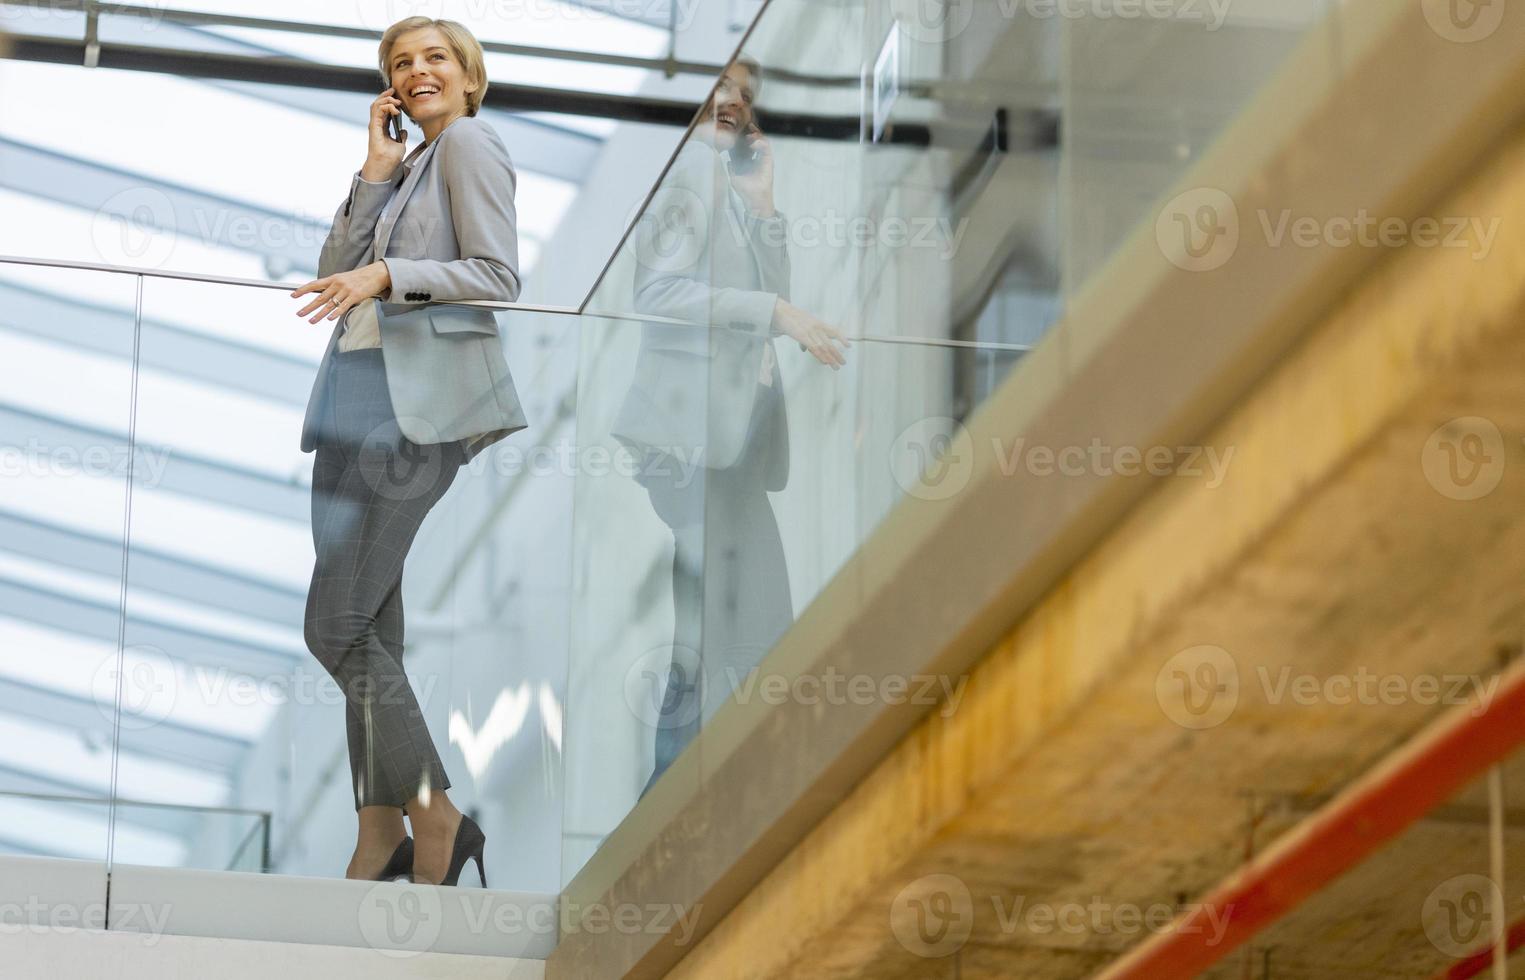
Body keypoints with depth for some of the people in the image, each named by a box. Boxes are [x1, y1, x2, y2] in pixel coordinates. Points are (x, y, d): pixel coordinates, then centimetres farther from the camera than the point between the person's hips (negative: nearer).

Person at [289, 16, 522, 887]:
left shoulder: (470, 143, -1)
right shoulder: (407, 169, 24)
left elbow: (498, 278, -10)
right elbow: (339, 271, 13)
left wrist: (387, 274, -19)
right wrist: (376, 172, 7)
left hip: (419, 404, -9)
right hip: (358, 391, 9)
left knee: (338, 626, -14)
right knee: (369, 632, 5)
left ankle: (436, 816, -8)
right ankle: (382, 833, 7)